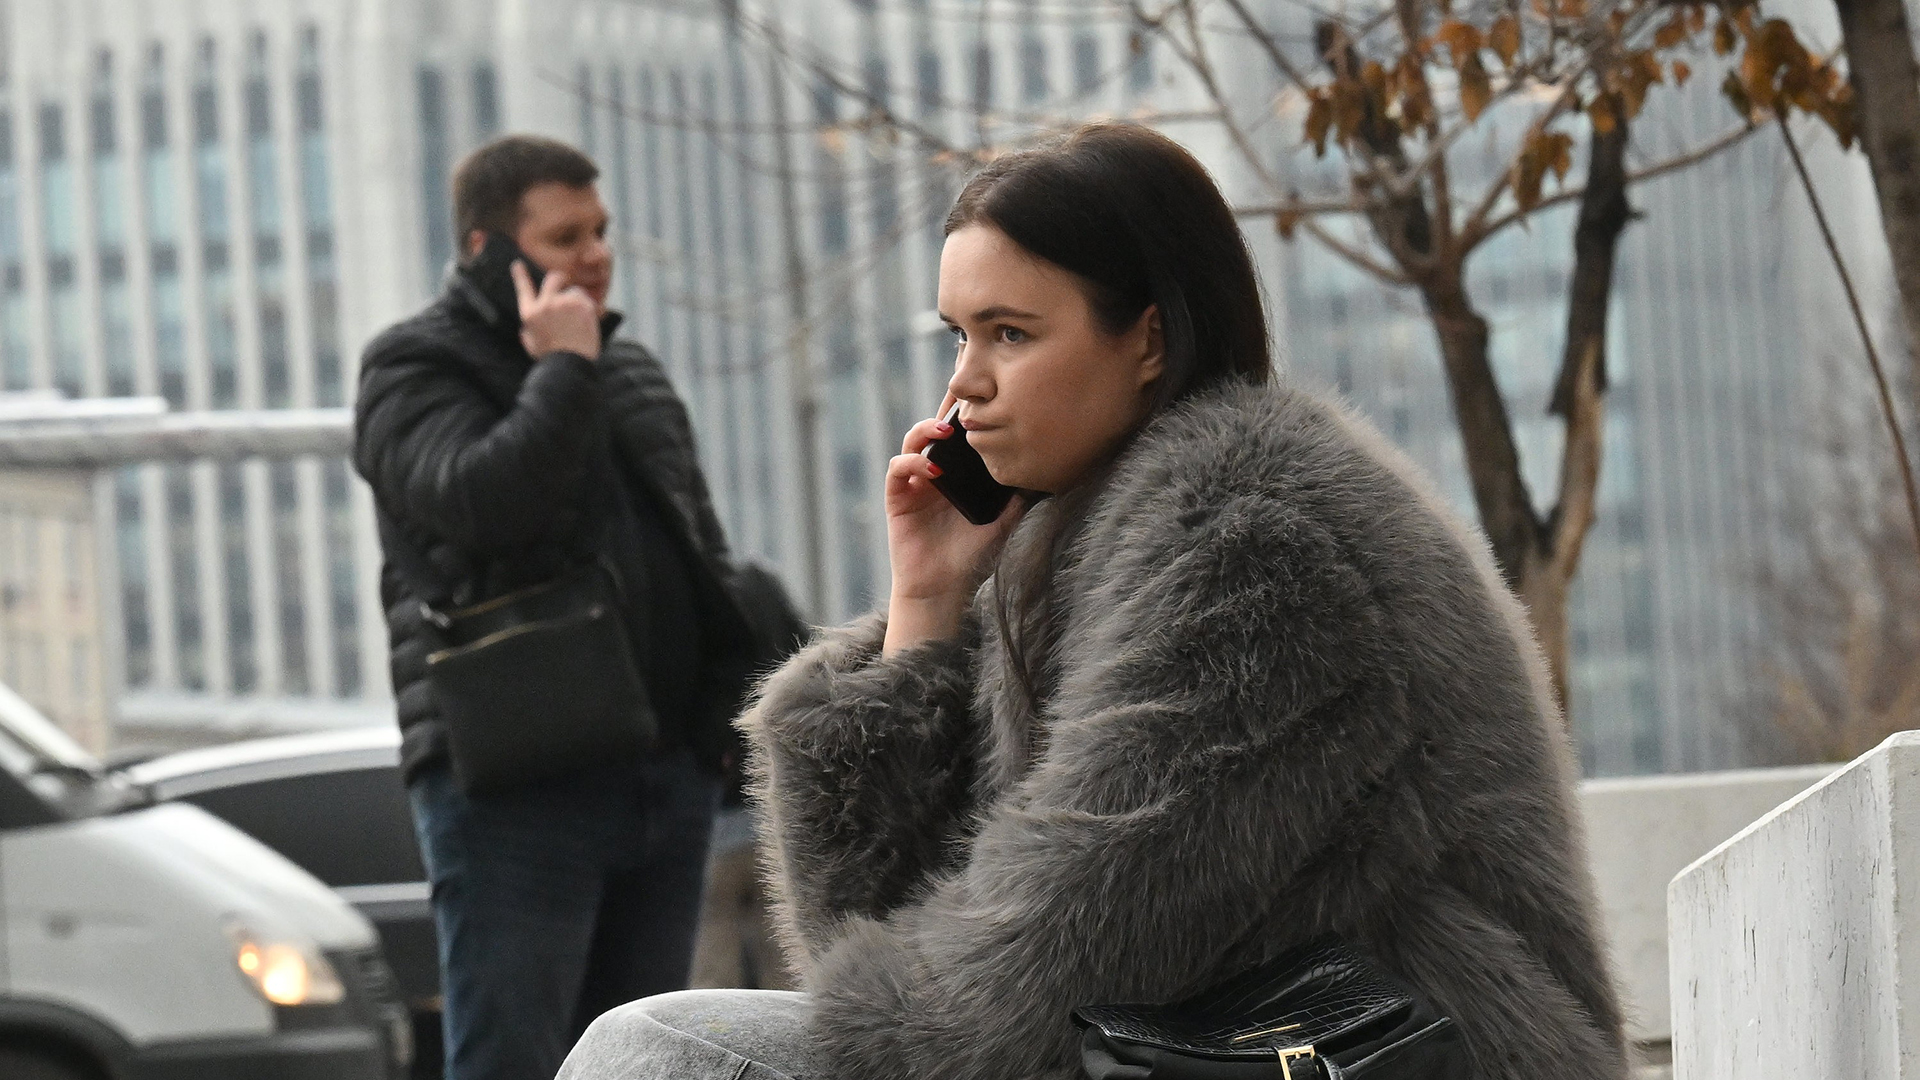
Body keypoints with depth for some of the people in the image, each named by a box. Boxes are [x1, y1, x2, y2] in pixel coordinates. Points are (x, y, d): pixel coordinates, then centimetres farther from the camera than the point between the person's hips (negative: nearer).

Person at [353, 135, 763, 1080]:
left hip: (667, 779, 7)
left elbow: (704, 557, 26)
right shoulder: (415, 371, -2)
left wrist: (743, 707, 15)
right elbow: (481, 500, -23)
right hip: (514, 784, -7)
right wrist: (563, 371, -14)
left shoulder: (631, 373, 20)